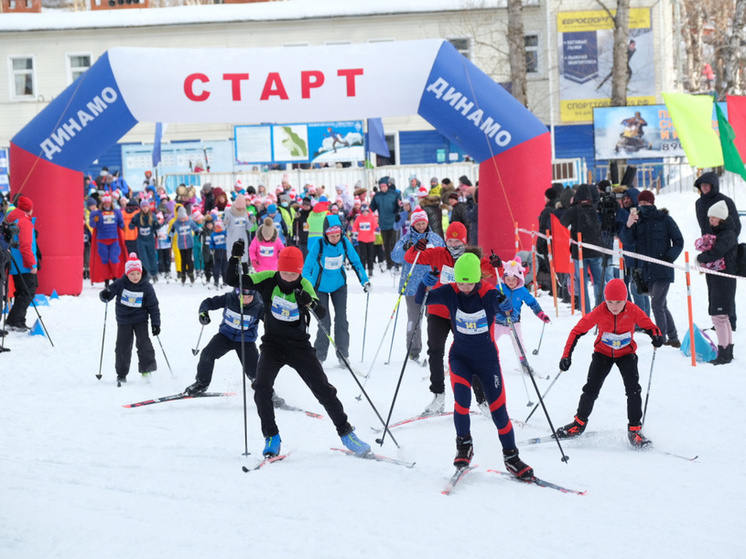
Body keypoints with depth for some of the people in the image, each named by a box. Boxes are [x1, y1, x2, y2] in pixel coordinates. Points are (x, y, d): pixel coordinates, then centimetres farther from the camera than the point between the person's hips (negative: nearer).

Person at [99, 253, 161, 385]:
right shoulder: (120, 284, -9)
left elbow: (153, 306, -3)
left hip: (140, 319, -1)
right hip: (123, 319, 1)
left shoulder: (146, 287, -8)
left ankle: (147, 369, -10)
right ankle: (121, 374, 16)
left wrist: (156, 323, -7)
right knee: (123, 347, 2)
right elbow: (108, 294, -7)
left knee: (143, 342, -18)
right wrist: (105, 295, -32)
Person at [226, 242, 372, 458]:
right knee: (261, 386, -21)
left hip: (299, 345, 0)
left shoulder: (304, 286, -9)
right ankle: (271, 438, -7)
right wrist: (235, 258, -23)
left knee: (323, 389, -3)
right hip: (273, 343, 0)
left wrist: (310, 302, -39)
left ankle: (346, 433, 14)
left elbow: (322, 314, -19)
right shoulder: (268, 280, -9)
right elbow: (232, 280, -9)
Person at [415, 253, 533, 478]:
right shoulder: (450, 293, -12)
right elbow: (421, 300, -12)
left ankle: (511, 457, 18)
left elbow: (505, 308, -28)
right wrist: (425, 284, -32)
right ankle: (464, 445, 1)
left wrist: (505, 305, -51)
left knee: (498, 408, 2)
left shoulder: (488, 293, -17)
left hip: (487, 358, 0)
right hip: (460, 356, 1)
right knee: (462, 399, -22)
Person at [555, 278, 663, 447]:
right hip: (603, 353, 0)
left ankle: (634, 429, -3)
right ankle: (580, 422, 18)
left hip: (626, 353, 0)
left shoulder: (633, 311, -22)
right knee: (591, 389, -5)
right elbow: (577, 331, -16)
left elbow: (649, 325, -8)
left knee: (633, 389, -15)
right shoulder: (599, 312, -24)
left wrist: (656, 337, -32)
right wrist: (566, 356, -22)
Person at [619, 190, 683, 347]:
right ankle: (673, 338, 23)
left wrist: (668, 257, -12)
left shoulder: (664, 219, -1)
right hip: (647, 270, 5)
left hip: (663, 270, -5)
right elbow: (627, 241, -3)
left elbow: (678, 241, 2)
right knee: (661, 305, 13)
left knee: (656, 304, -14)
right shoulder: (637, 220, 9)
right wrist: (628, 226, -20)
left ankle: (662, 338, -9)